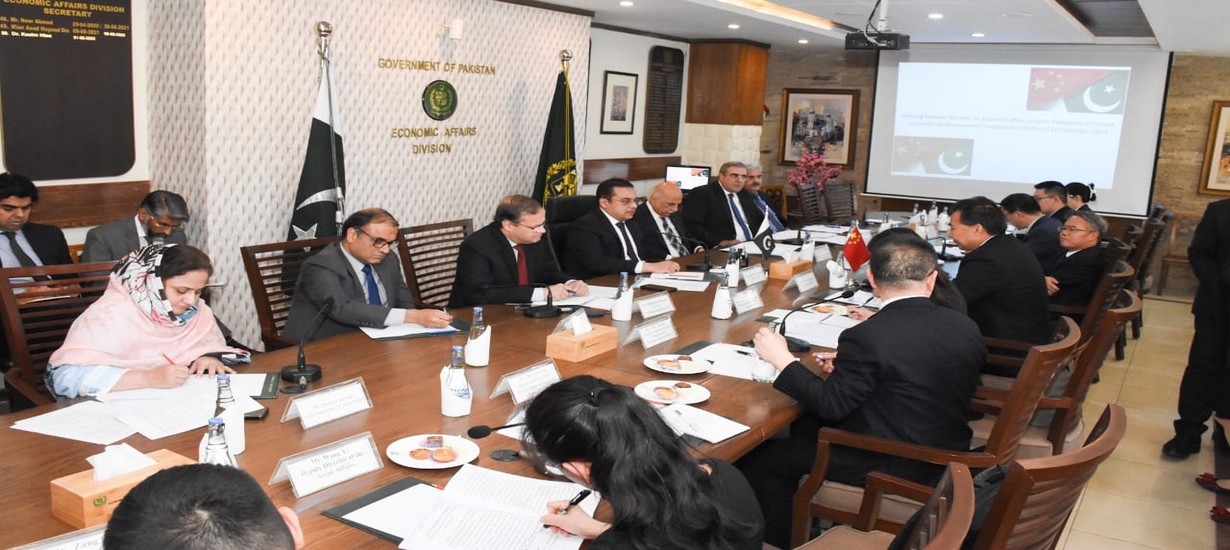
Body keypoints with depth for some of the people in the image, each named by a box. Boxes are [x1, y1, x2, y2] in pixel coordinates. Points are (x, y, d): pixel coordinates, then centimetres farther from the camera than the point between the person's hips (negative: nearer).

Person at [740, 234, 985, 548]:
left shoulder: (867, 337, -26)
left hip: (894, 469, -8)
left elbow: (831, 404, -17)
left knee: (760, 457, 5)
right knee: (806, 424, 24)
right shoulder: (967, 329, -5)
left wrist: (782, 359, -8)